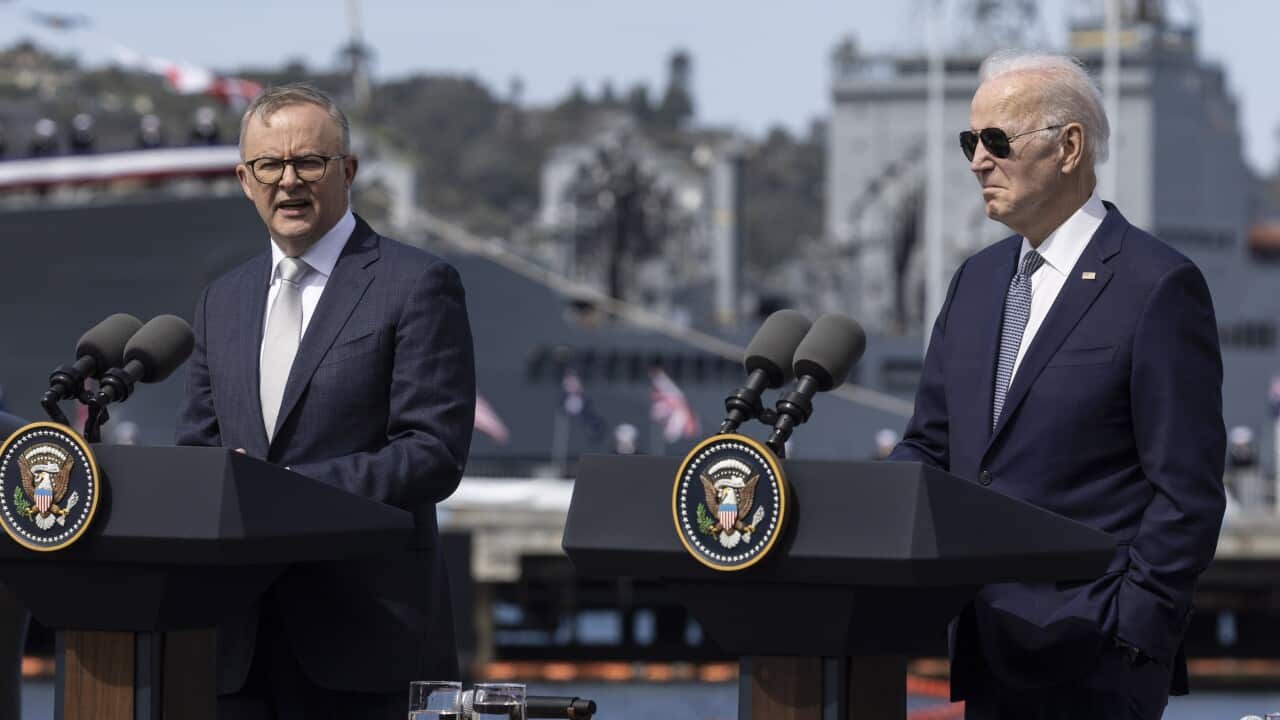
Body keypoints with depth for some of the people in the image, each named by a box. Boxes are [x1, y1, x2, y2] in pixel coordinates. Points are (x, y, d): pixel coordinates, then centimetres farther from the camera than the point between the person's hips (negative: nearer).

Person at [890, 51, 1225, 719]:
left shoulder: (1158, 285, -7)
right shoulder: (978, 279, 16)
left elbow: (1187, 489, -10)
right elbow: (928, 446, 18)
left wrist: (1130, 632, -15)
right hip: (991, 659, 7)